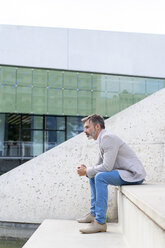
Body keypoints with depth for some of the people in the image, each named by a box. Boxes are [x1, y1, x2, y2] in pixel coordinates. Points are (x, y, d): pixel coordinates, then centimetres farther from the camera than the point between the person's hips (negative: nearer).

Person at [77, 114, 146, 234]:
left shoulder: (108, 138, -18)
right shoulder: (102, 139, 14)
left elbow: (106, 167, -26)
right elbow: (100, 165, 19)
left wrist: (87, 171, -13)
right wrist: (87, 169, 0)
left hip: (134, 174, -11)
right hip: (124, 173, 11)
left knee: (100, 176, -29)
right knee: (93, 176, 17)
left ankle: (100, 222, -24)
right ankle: (94, 213, 22)